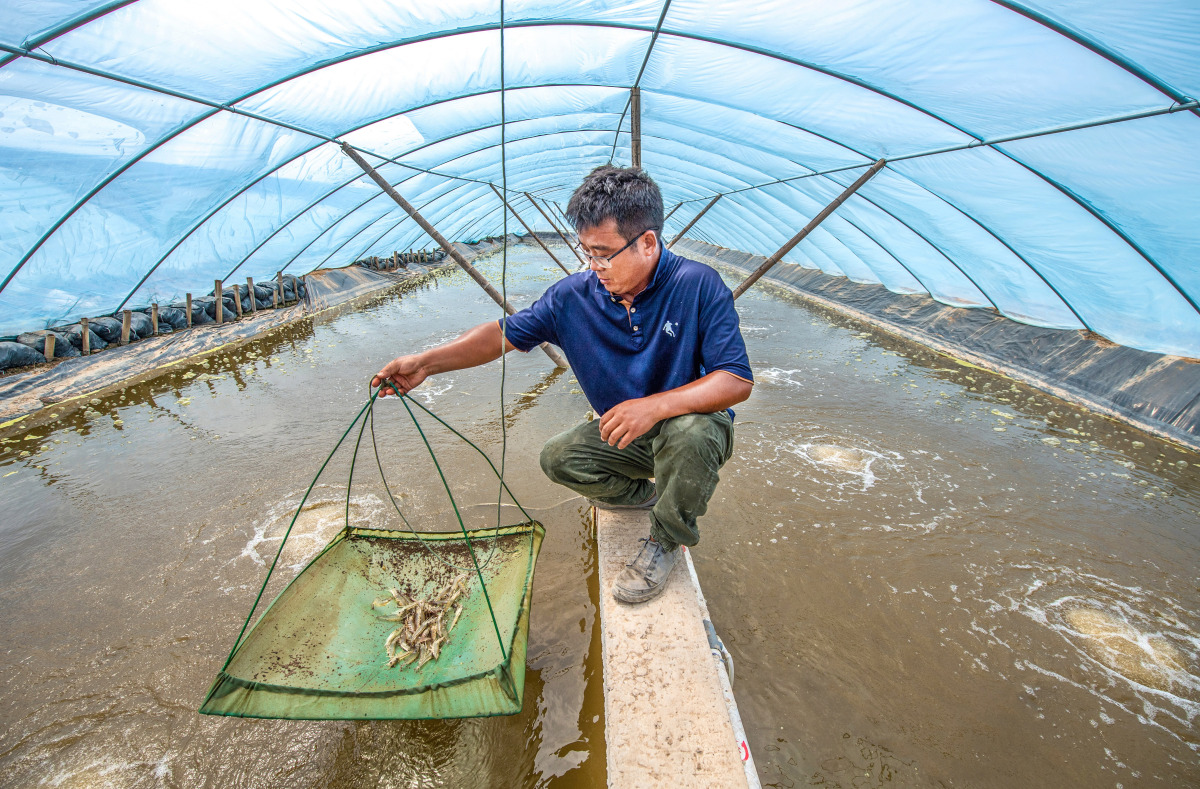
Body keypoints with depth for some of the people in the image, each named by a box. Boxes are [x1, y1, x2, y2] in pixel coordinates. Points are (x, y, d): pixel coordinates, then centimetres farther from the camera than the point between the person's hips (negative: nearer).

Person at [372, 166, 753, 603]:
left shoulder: (698, 285, -23)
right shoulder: (573, 296, -11)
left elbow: (737, 381, -27)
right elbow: (505, 333, -4)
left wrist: (655, 406, -40)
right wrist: (425, 362, -13)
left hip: (696, 425, -4)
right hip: (624, 434, 4)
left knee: (689, 430, -36)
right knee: (558, 457, -11)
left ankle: (666, 539, -6)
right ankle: (644, 492, 18)